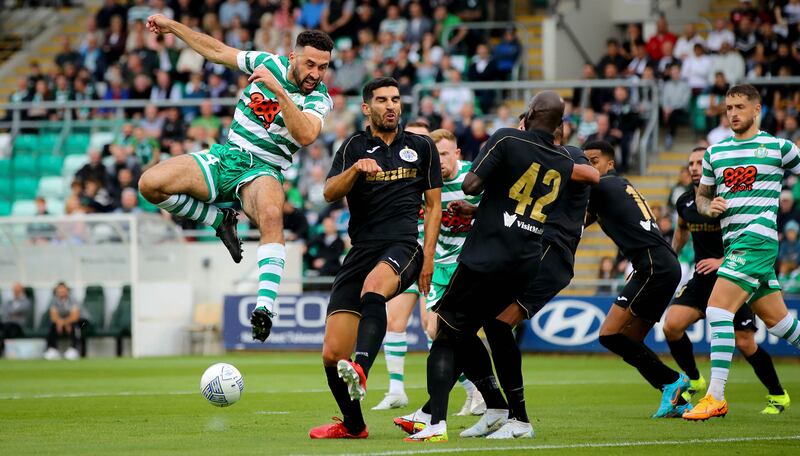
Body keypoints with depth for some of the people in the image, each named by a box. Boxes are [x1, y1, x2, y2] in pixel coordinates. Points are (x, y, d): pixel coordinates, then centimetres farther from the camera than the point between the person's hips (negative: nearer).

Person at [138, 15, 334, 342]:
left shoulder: (319, 99, -8)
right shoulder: (269, 63, 3)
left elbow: (306, 135, -30)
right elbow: (218, 52, 18)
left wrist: (278, 90, -34)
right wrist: (173, 27, 20)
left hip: (263, 171, -4)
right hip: (226, 156, 4)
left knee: (271, 214, -41)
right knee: (149, 185, -16)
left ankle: (265, 306, -50)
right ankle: (220, 220, 8)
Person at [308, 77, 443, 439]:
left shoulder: (421, 147, 15)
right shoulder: (354, 147, 13)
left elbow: (433, 204, 16)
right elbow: (330, 193, -1)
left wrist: (428, 255, 4)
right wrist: (356, 169, -21)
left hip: (403, 246, -2)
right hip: (362, 250, 2)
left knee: (373, 286, -41)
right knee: (332, 354, -6)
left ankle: (360, 370, -60)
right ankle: (353, 425, 17)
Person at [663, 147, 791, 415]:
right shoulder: (685, 203, 5)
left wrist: (723, 261, -24)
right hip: (702, 279, 6)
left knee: (745, 343, -6)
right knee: (671, 325, -13)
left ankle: (778, 395, 15)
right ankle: (693, 381, 9)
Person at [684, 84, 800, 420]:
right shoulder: (715, 152, 16)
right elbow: (702, 194, 25)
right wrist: (708, 207, 2)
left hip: (757, 238, -7)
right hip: (733, 242, 7)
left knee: (718, 311, -18)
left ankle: (716, 397, -19)